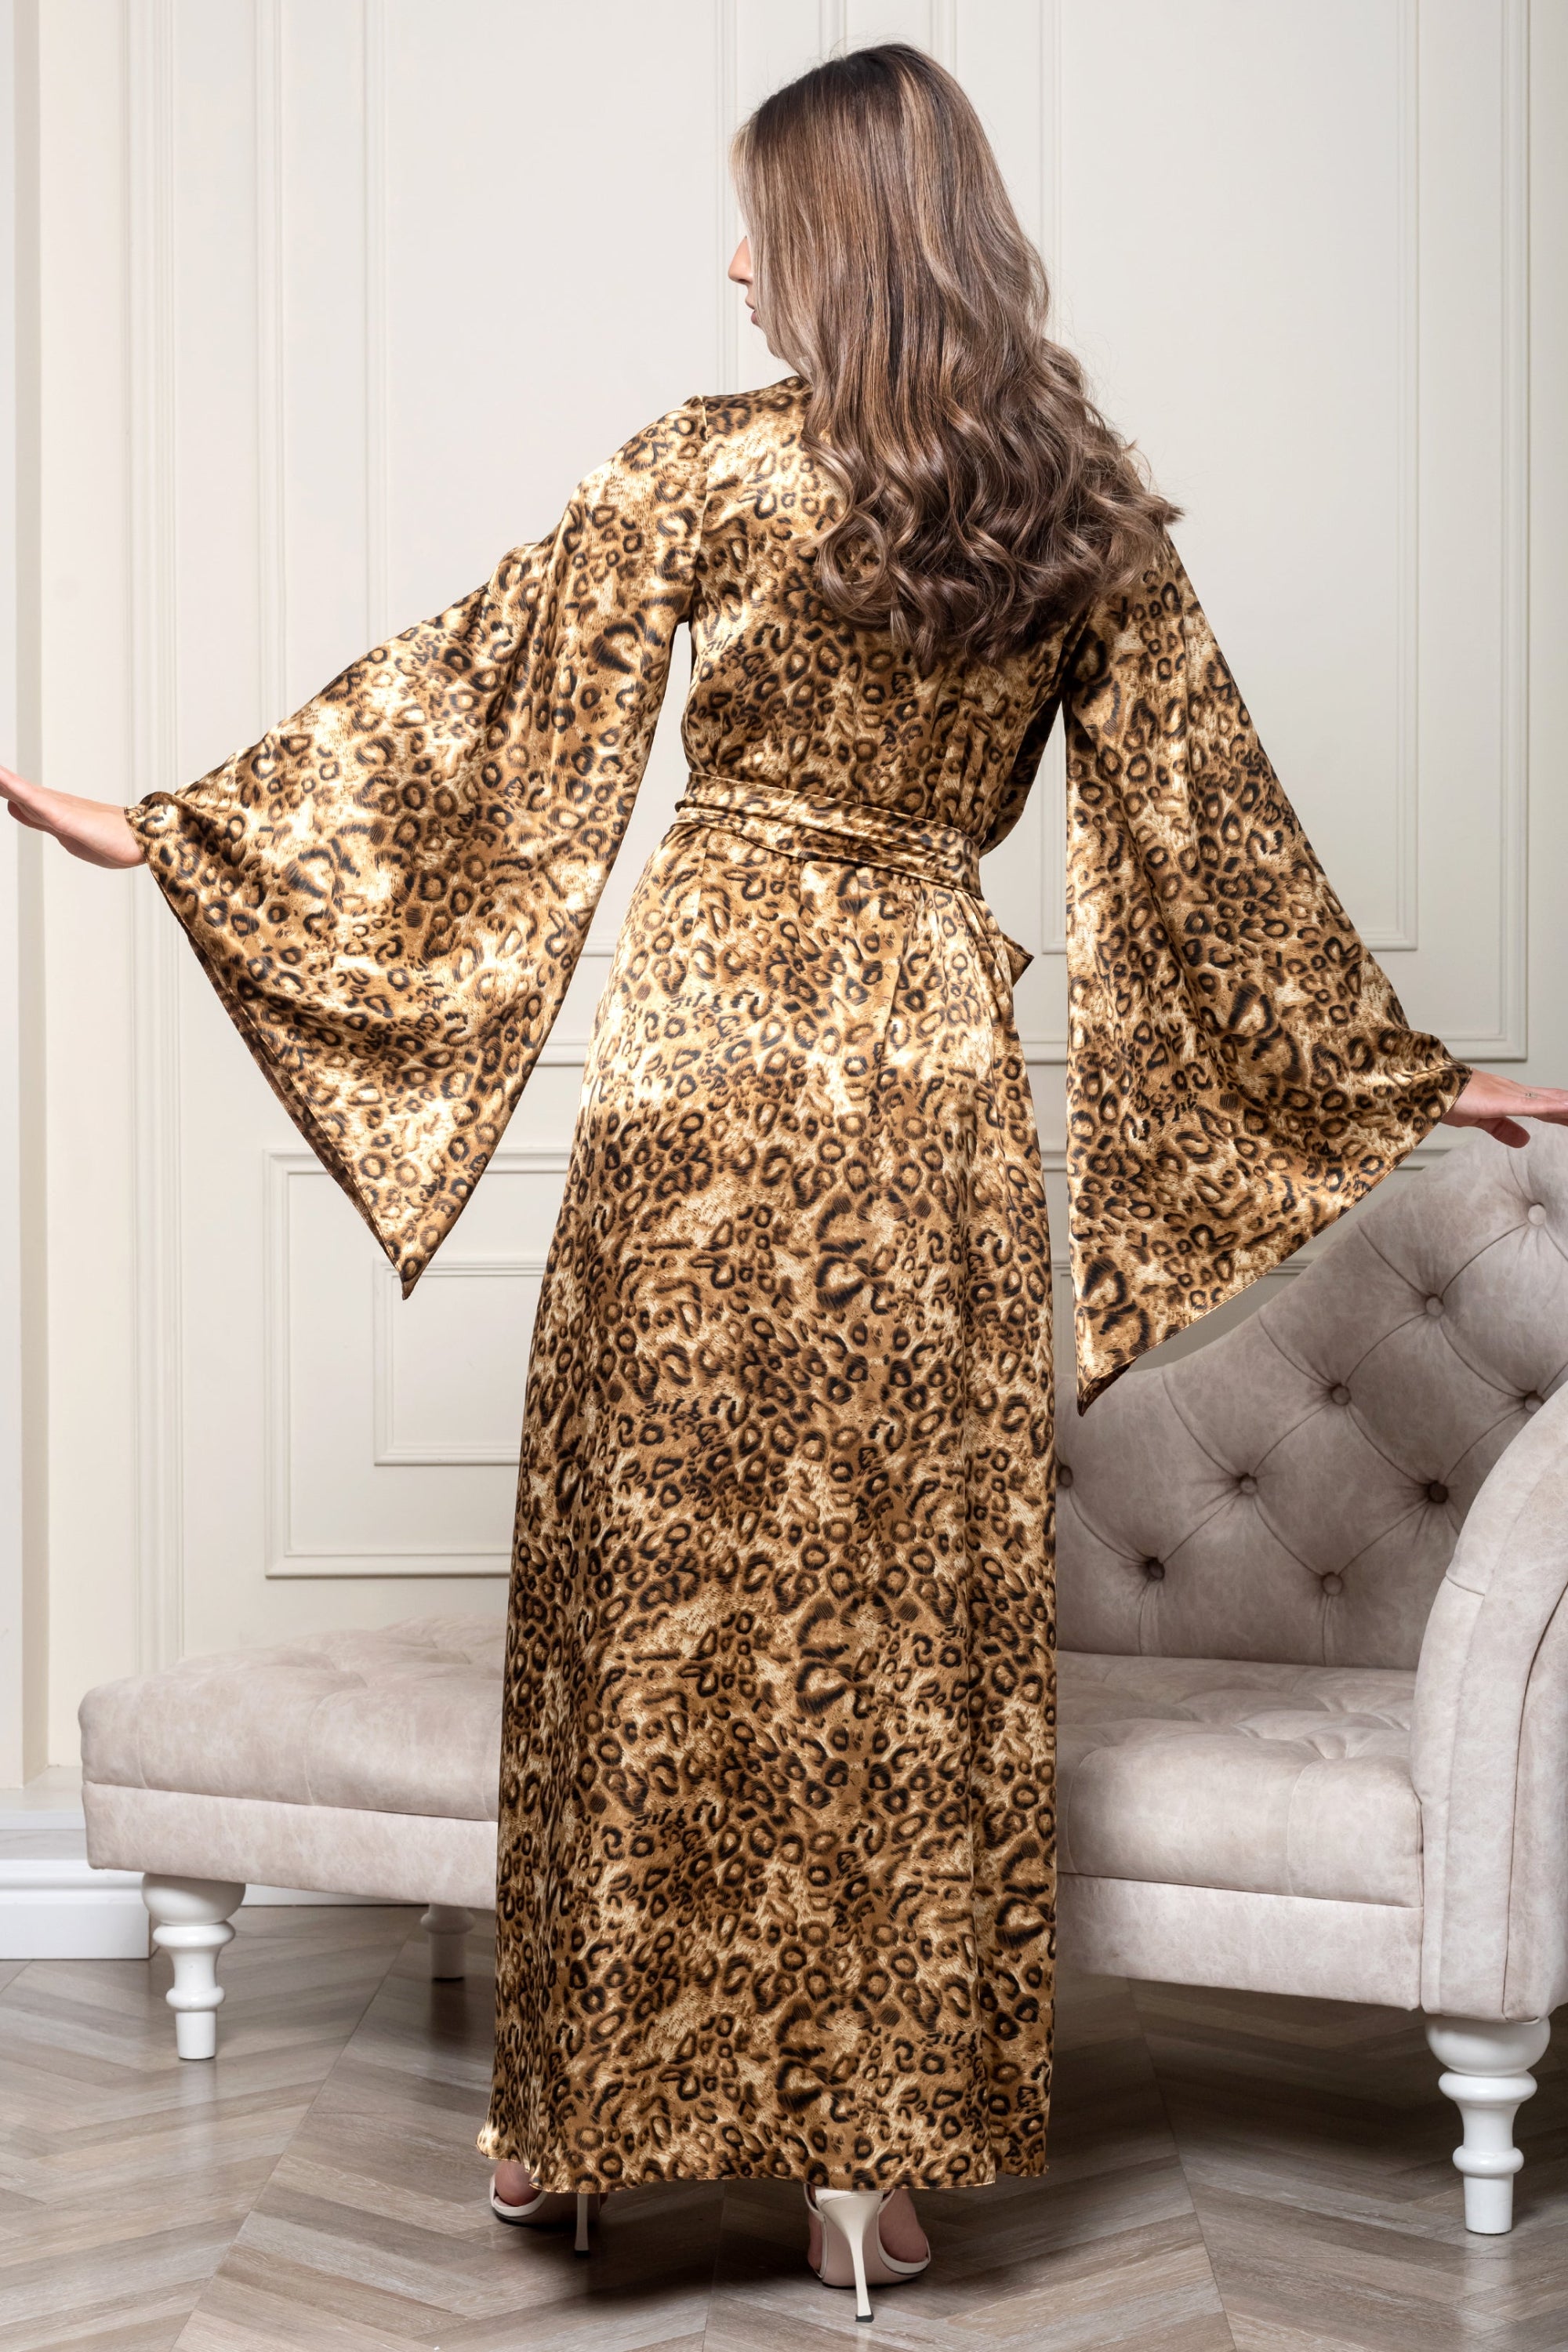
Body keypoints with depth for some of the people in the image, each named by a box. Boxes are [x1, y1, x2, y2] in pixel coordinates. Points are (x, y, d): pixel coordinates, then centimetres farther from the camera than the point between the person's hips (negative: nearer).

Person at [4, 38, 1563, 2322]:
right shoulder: (1086, 509, 5)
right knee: (915, 1596, 7)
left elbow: (472, 704, -2)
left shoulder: (707, 471, -6)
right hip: (942, 1065, 3)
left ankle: (612, 2104, 19)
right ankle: (877, 2147, 13)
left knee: (664, 1574, 7)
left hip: (710, 1048, -3)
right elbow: (1208, 827, 8)